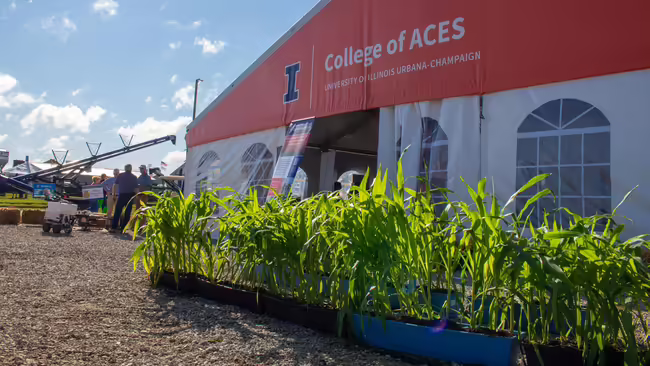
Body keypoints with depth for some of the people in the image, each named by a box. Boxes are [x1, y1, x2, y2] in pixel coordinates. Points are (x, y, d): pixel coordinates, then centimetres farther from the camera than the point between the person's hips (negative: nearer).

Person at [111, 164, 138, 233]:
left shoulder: (120, 176, 4)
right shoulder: (134, 177, 3)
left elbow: (115, 185, 1)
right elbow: (136, 188, -1)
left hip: (121, 195, 0)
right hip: (130, 196, 0)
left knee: (117, 212, 5)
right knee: (127, 213, 4)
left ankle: (113, 227, -1)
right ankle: (123, 228, 3)